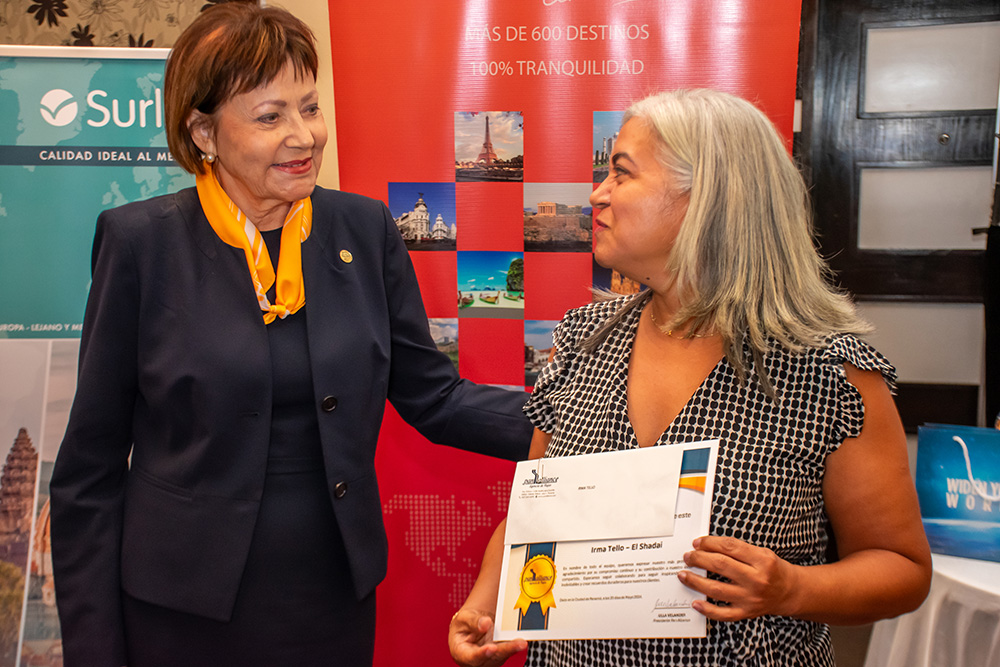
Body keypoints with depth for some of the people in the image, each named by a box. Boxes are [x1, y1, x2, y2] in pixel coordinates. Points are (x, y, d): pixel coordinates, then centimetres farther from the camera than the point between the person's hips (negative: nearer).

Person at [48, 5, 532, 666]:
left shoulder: (365, 228, 0)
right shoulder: (141, 241, -9)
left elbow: (432, 395, 3)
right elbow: (92, 468, -4)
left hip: (337, 596, 3)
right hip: (184, 611, -3)